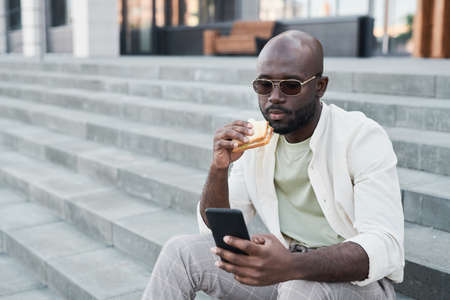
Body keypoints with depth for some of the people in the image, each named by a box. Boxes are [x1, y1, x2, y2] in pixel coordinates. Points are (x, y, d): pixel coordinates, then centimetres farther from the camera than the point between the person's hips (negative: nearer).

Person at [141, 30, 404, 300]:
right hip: (288, 268, 5)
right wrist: (219, 168, -19)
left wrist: (292, 266, -44)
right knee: (182, 251, -12)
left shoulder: (363, 137, -16)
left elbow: (385, 247, -27)